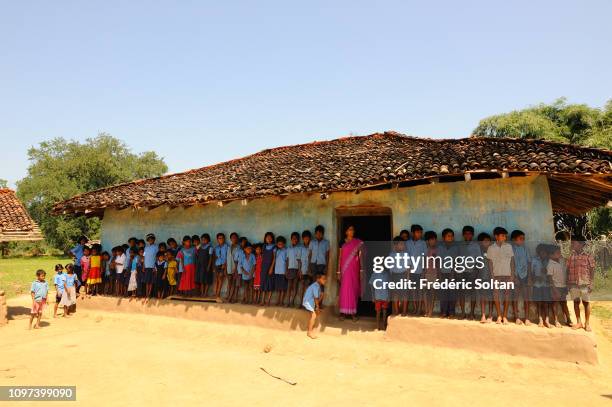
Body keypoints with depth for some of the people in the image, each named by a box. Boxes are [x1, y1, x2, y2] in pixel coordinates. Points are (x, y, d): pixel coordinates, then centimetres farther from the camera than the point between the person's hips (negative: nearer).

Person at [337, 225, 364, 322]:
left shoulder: (358, 243, 4)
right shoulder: (342, 243, 7)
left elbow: (361, 257, 1)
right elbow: (340, 257, 7)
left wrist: (362, 270, -7)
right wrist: (339, 272, 3)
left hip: (354, 269, 0)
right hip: (345, 269, 1)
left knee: (354, 289, 1)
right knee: (344, 289, -3)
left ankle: (353, 312, 7)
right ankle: (343, 312, 3)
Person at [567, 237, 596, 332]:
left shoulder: (588, 257, 0)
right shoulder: (570, 257, 7)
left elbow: (592, 270, -1)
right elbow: (568, 270, 8)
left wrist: (591, 283, -8)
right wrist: (567, 283, 4)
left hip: (585, 283, -3)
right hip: (573, 284, 3)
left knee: (586, 303, 5)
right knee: (576, 302, 8)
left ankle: (587, 323, 15)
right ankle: (579, 322, 20)